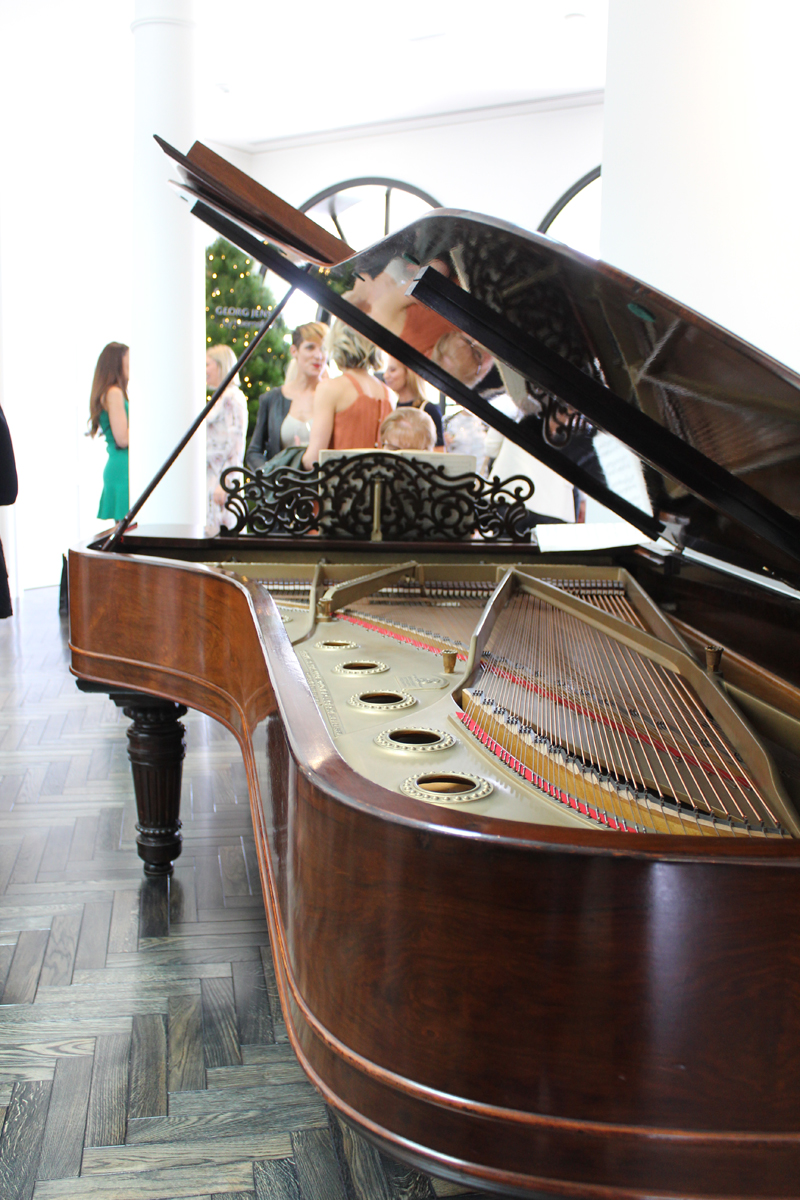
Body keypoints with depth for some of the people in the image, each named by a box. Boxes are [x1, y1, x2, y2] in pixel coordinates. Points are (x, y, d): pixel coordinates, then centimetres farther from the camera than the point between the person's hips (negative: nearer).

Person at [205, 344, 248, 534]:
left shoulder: (232, 397, -9)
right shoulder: (219, 398, 20)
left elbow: (236, 444, -16)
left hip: (223, 481, -9)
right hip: (211, 482, 9)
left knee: (220, 533, -10)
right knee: (210, 532, 5)